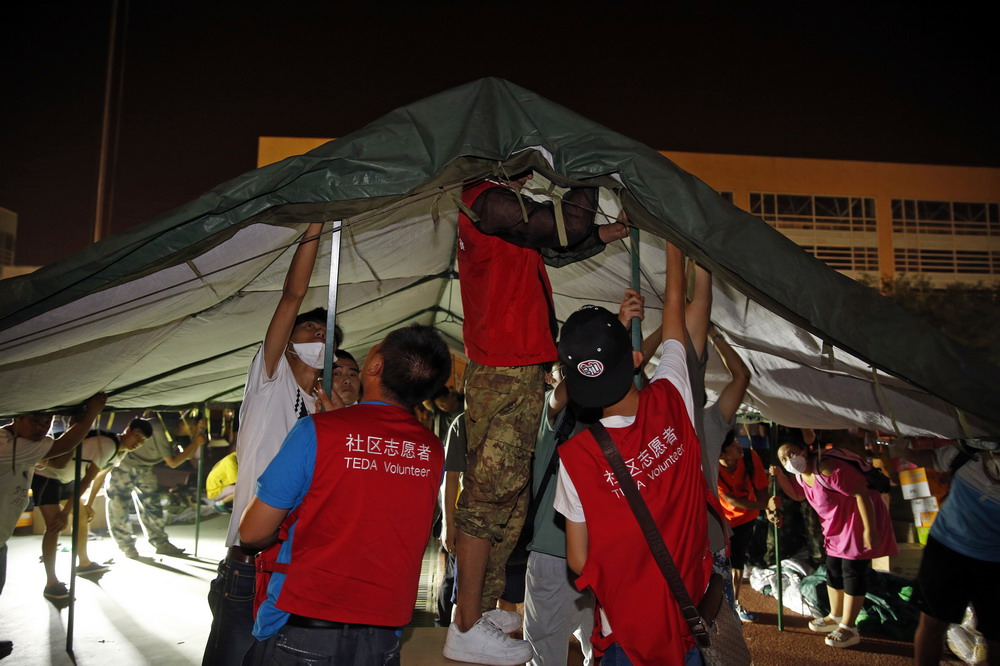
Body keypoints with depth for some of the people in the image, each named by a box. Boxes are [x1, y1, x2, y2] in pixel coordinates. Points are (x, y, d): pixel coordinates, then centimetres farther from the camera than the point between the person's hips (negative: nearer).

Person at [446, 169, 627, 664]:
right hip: (507, 376, -10)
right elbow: (569, 227, -16)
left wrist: (607, 234, 16)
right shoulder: (490, 201, -13)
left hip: (511, 371, 10)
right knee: (490, 494, -5)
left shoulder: (485, 204, 19)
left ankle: (483, 608, 27)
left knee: (503, 495, 15)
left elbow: (551, 251, 24)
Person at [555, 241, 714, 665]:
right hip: (696, 614, 3)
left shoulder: (575, 457, -22)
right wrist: (672, 234, 13)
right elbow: (674, 303, 0)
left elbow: (578, 560, -11)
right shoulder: (672, 402, -15)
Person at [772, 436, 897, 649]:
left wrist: (870, 529, -28)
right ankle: (836, 617, 30)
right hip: (836, 526, 9)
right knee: (833, 570, 14)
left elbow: (861, 494, -28)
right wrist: (780, 477, 1)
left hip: (859, 520, -9)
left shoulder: (827, 469, -29)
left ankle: (848, 628, 4)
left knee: (853, 572, -4)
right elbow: (798, 495, 19)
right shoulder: (800, 475, -1)